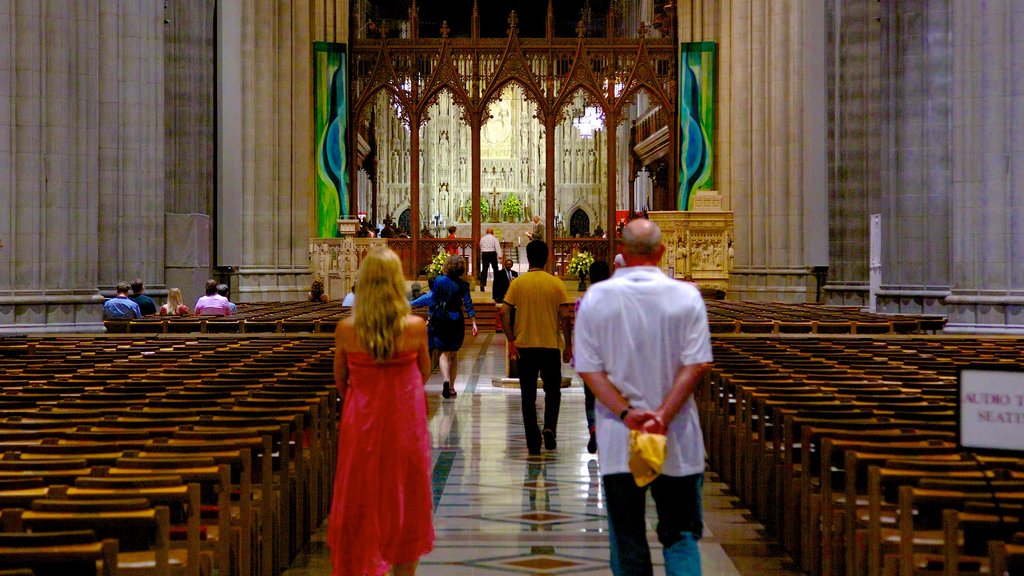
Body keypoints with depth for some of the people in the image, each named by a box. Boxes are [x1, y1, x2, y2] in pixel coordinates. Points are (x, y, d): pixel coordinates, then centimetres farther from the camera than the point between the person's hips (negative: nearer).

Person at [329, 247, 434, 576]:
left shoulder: (346, 330, -11)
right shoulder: (416, 327, -13)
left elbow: (340, 382, 3)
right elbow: (424, 373, 3)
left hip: (360, 427, 1)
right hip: (405, 427, 0)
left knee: (359, 510, 12)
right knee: (404, 504, 13)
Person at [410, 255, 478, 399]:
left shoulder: (439, 281, -5)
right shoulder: (463, 285, -2)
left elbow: (431, 299, -4)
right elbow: (468, 305, -2)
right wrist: (474, 323, 2)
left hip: (440, 321, -1)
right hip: (456, 322, 1)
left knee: (443, 354, 1)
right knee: (454, 355, 12)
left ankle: (446, 380, -24)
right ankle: (451, 387, 13)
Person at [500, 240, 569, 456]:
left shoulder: (518, 283, -2)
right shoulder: (557, 284, -3)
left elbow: (505, 312, -8)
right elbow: (564, 316, -5)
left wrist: (511, 340, -2)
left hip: (525, 346, 0)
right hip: (551, 345, 0)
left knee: (528, 396, 7)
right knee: (553, 391, 16)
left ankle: (533, 444, 7)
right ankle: (550, 428, -7)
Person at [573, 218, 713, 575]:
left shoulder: (596, 297, -2)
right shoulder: (686, 296, -3)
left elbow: (588, 368, -6)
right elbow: (696, 365, -9)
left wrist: (625, 412, -12)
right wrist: (663, 415, -13)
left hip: (618, 439, 0)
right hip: (678, 439, 0)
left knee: (627, 540, 10)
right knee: (680, 535, 10)